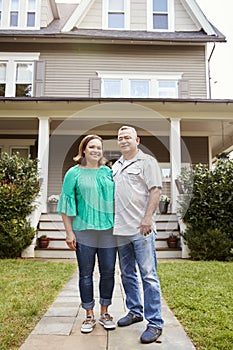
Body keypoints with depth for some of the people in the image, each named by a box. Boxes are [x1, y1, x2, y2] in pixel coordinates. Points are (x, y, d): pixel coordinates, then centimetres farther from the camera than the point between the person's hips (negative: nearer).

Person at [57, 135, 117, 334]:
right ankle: (89, 315, 23)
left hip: (108, 230, 3)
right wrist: (69, 232, -5)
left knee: (108, 272, 8)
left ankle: (104, 313, 26)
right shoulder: (74, 173, 1)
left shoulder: (108, 172, 9)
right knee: (86, 274, 7)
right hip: (84, 231, -2)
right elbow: (67, 204, 0)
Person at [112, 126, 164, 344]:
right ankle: (135, 312, 32)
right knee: (127, 274, 16)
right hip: (121, 229, 7)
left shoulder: (147, 162, -2)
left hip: (141, 229, -7)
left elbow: (155, 190, -10)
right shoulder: (116, 166, 18)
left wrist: (147, 218, -19)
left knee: (148, 275, -4)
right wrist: (111, 220, 17)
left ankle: (155, 323, 7)